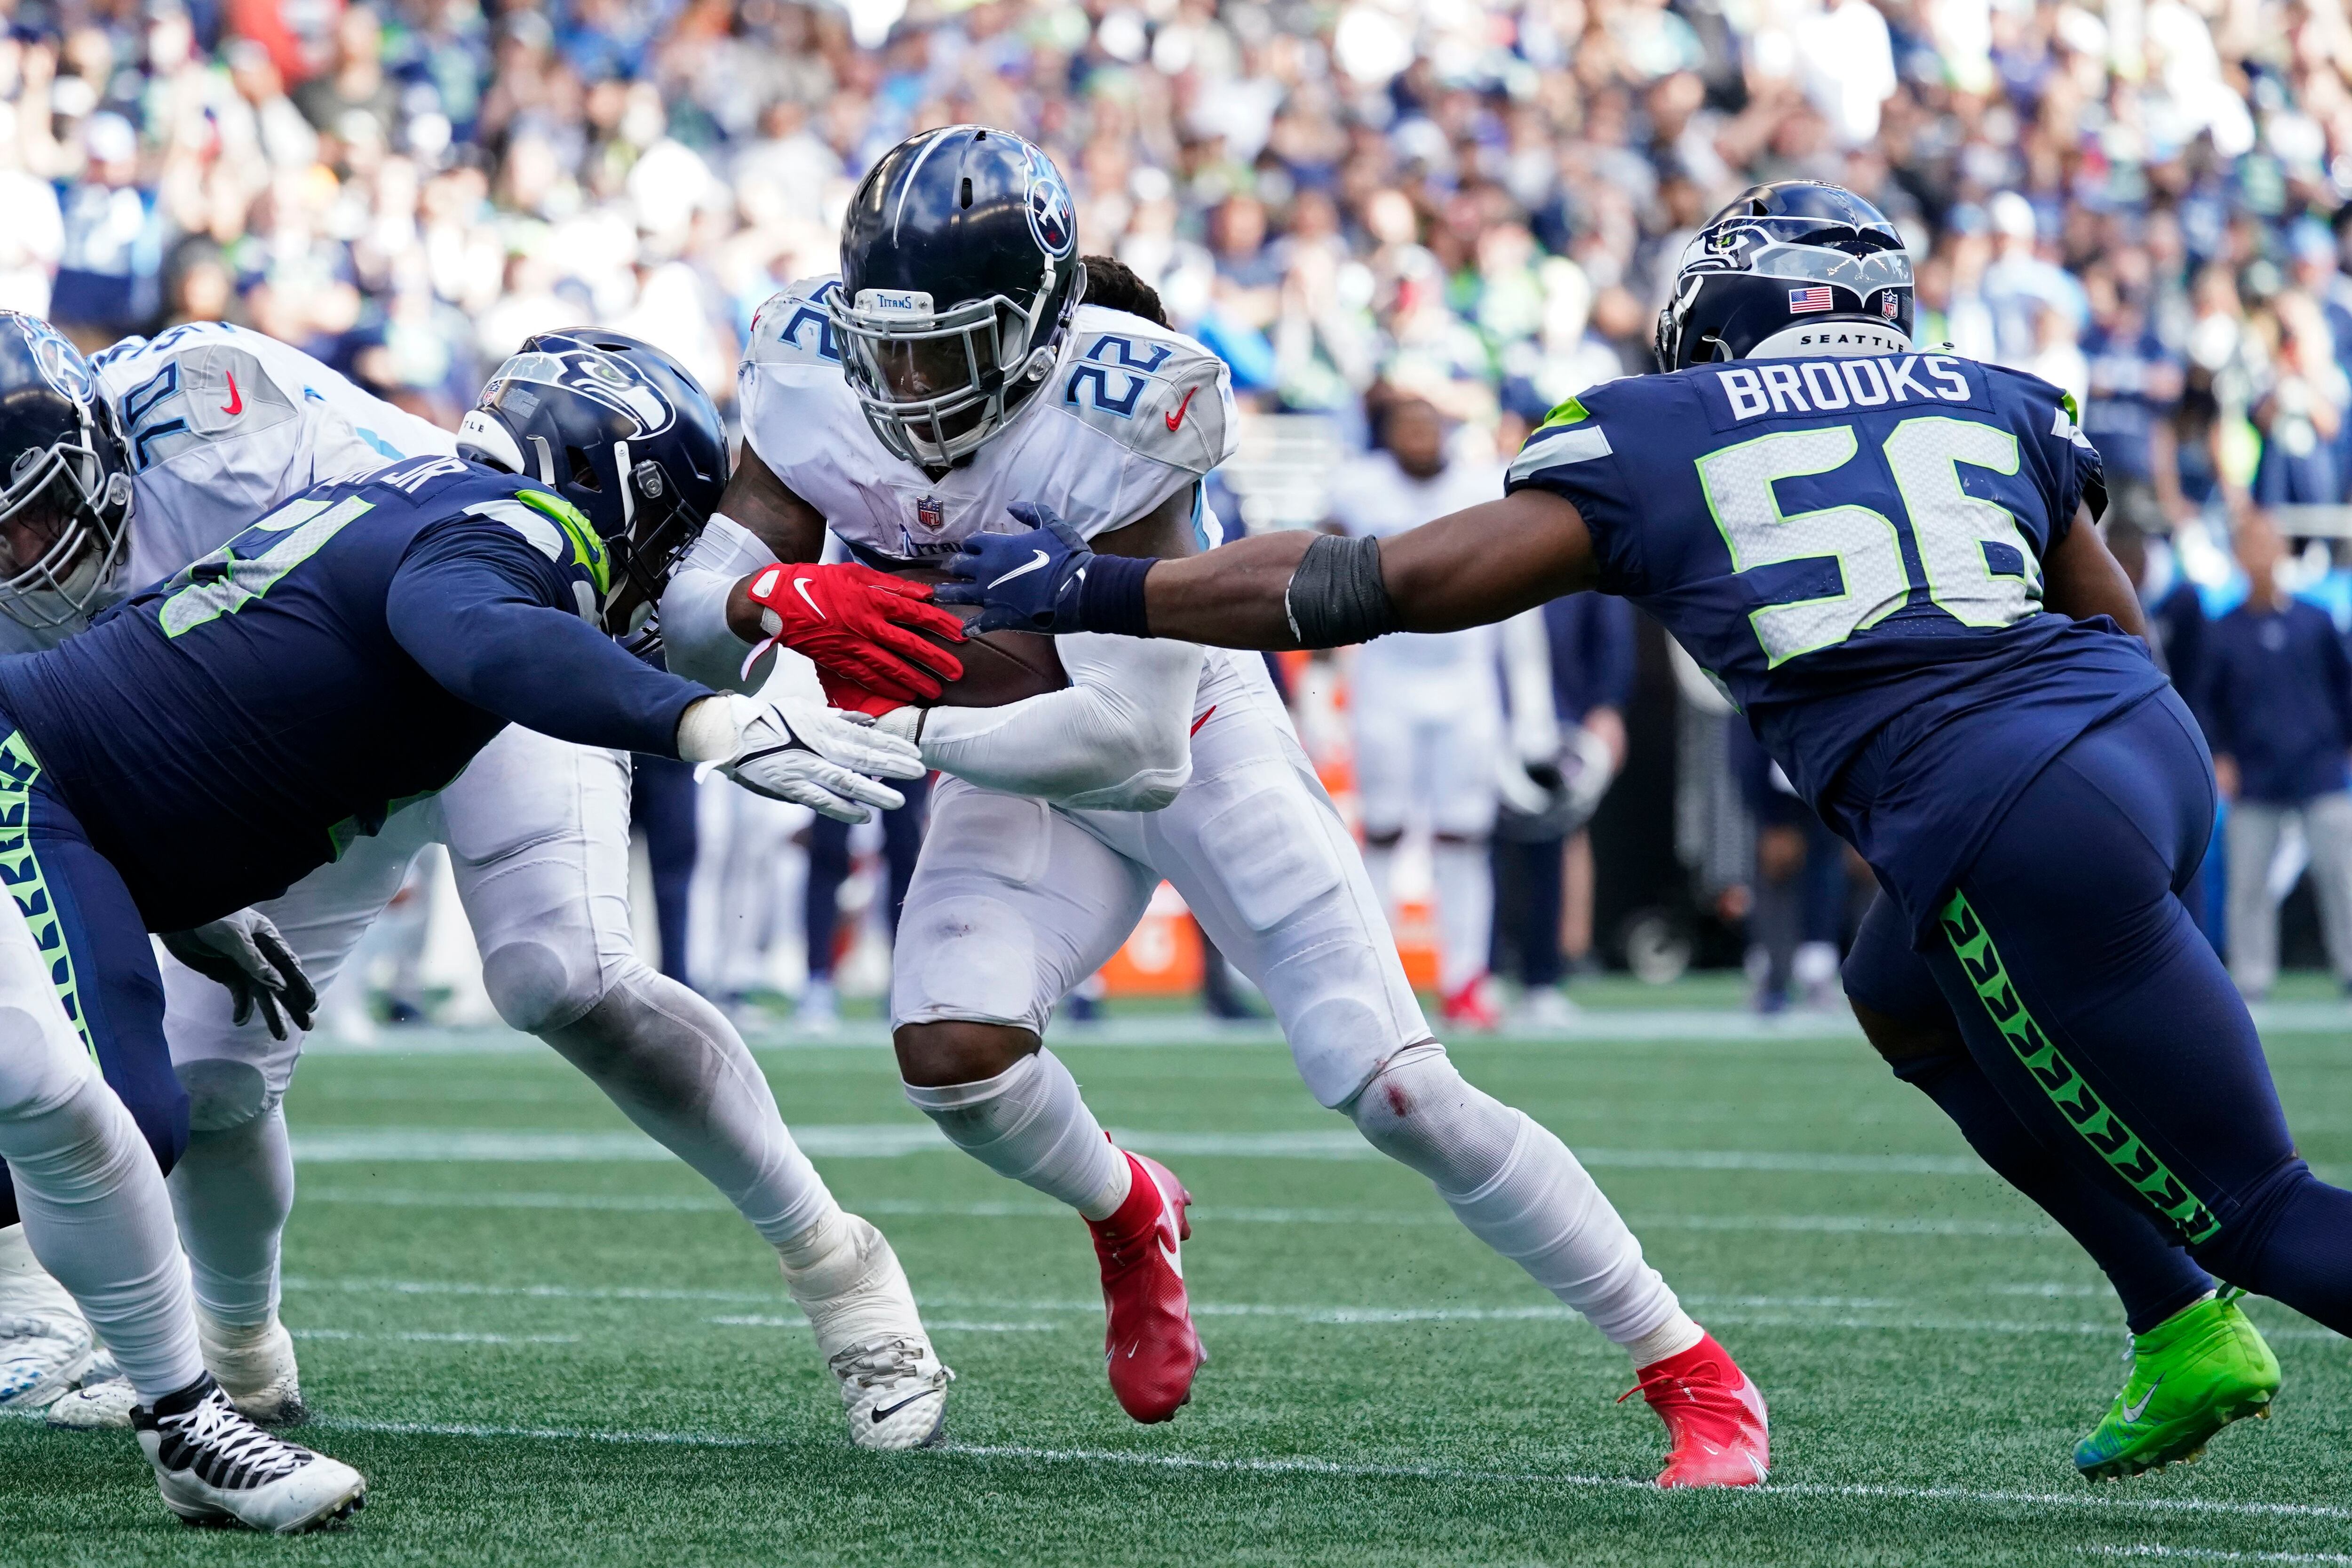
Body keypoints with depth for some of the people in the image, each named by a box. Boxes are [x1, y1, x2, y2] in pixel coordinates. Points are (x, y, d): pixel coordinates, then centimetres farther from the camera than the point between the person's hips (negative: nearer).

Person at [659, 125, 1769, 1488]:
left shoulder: (1117, 411, -33)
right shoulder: (818, 372, -17)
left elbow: (1125, 735, -35)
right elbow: (695, 601, -16)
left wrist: (903, 727, -35)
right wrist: (786, 601, -38)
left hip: (1192, 745, -4)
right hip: (1029, 766, 4)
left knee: (1394, 1087, -11)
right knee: (951, 1049, -20)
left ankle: (1693, 1375, 2)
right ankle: (1128, 1214, 16)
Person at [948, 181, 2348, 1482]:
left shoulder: (1652, 439, 11)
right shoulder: (1996, 407, 22)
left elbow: (1386, 584, 11)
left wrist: (1100, 592, 19)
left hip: (2020, 830, -6)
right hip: (2154, 734, 6)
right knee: (1905, 1002, 33)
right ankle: (2184, 1335, 29)